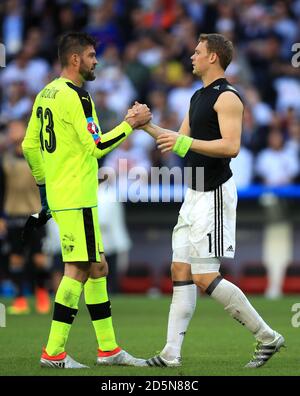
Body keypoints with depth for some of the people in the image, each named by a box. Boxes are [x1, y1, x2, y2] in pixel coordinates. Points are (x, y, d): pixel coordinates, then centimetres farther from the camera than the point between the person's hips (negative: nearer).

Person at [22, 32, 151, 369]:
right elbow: (96, 146, -18)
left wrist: (45, 188, 25)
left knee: (97, 267, 13)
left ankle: (109, 349, 16)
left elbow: (29, 146, 18)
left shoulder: (46, 95, 14)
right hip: (76, 199, -10)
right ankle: (53, 353, -6)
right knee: (78, 271, -7)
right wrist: (130, 125, -7)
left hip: (58, 197, 10)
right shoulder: (74, 96, -14)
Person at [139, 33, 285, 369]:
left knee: (205, 278, -11)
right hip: (195, 194, 10)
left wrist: (185, 143, -28)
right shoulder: (198, 97, 17)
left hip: (215, 194, -10)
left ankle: (267, 337, -1)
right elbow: (180, 143, 24)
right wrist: (148, 126, 15)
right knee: (181, 272, 6)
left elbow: (231, 146, -24)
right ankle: (171, 354, 6)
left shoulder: (227, 97, -13)